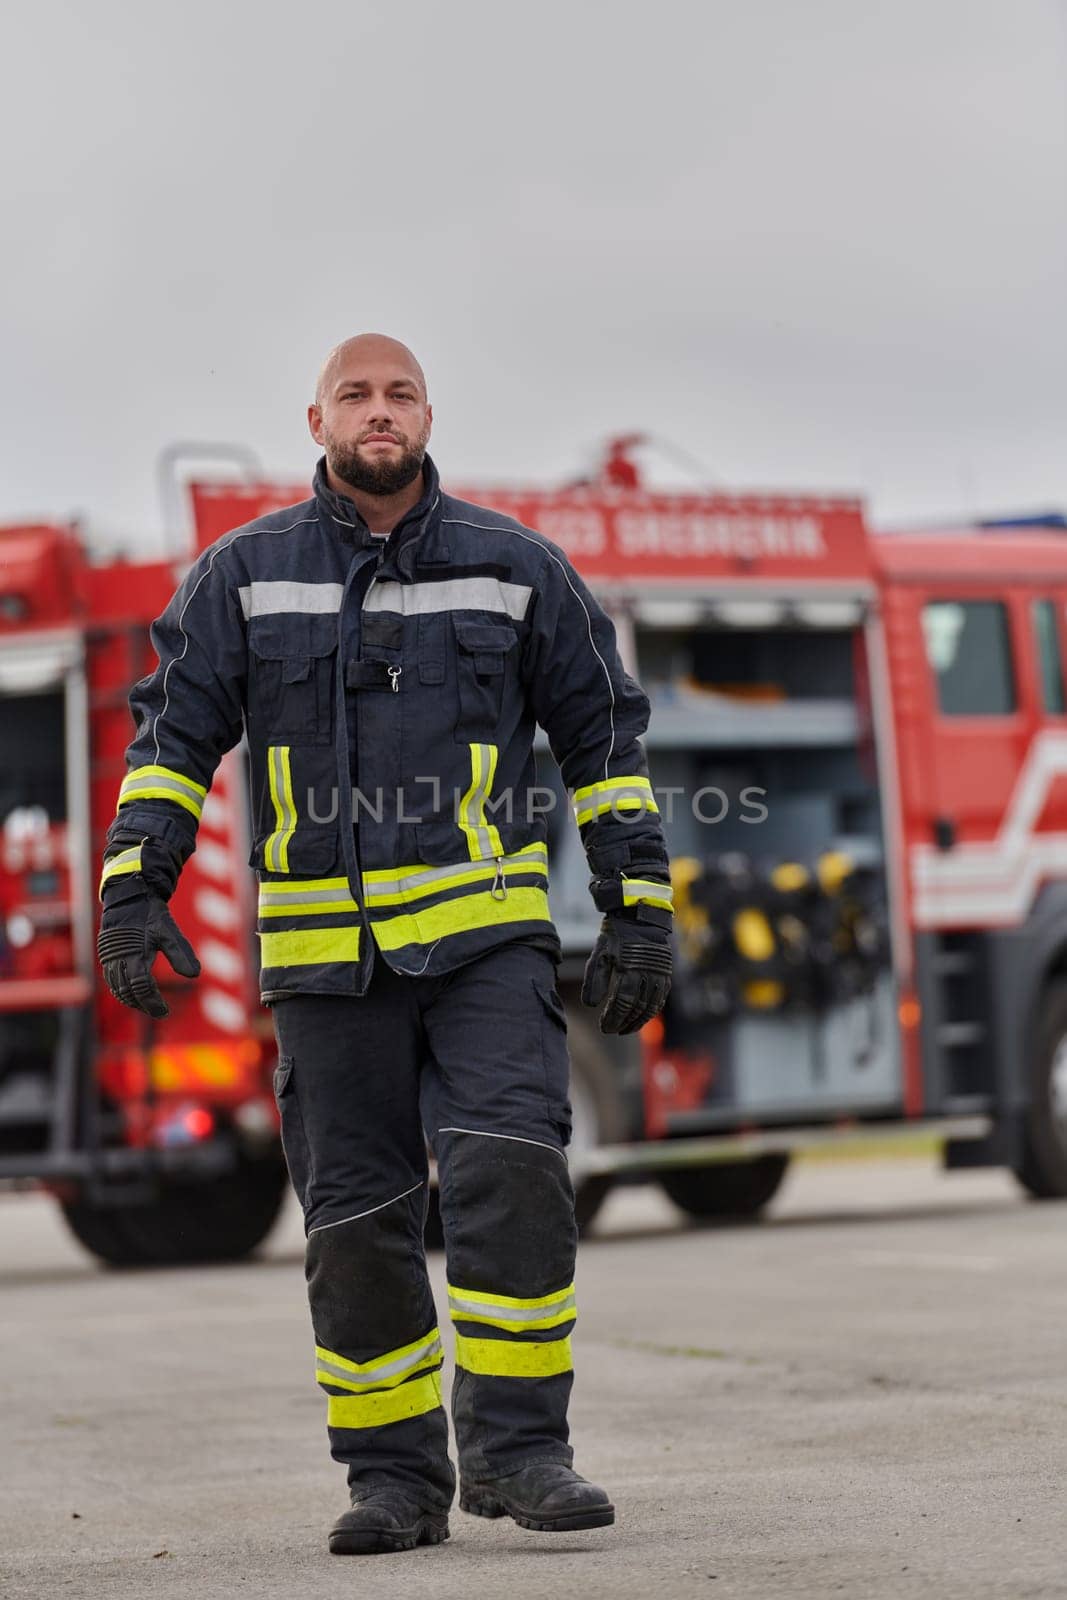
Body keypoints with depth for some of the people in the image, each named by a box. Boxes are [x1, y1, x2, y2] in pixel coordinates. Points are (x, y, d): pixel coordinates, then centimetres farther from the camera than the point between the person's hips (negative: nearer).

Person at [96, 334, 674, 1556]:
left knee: (512, 1171, -16)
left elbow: (604, 735, 11)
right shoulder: (246, 574, 7)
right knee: (356, 1221, 3)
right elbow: (174, 730, 6)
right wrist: (135, 889, -6)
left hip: (484, 935, -1)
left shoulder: (514, 568, 7)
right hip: (324, 949, 1)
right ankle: (397, 1477, 14)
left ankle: (517, 1448, -6)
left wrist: (638, 909, 6)